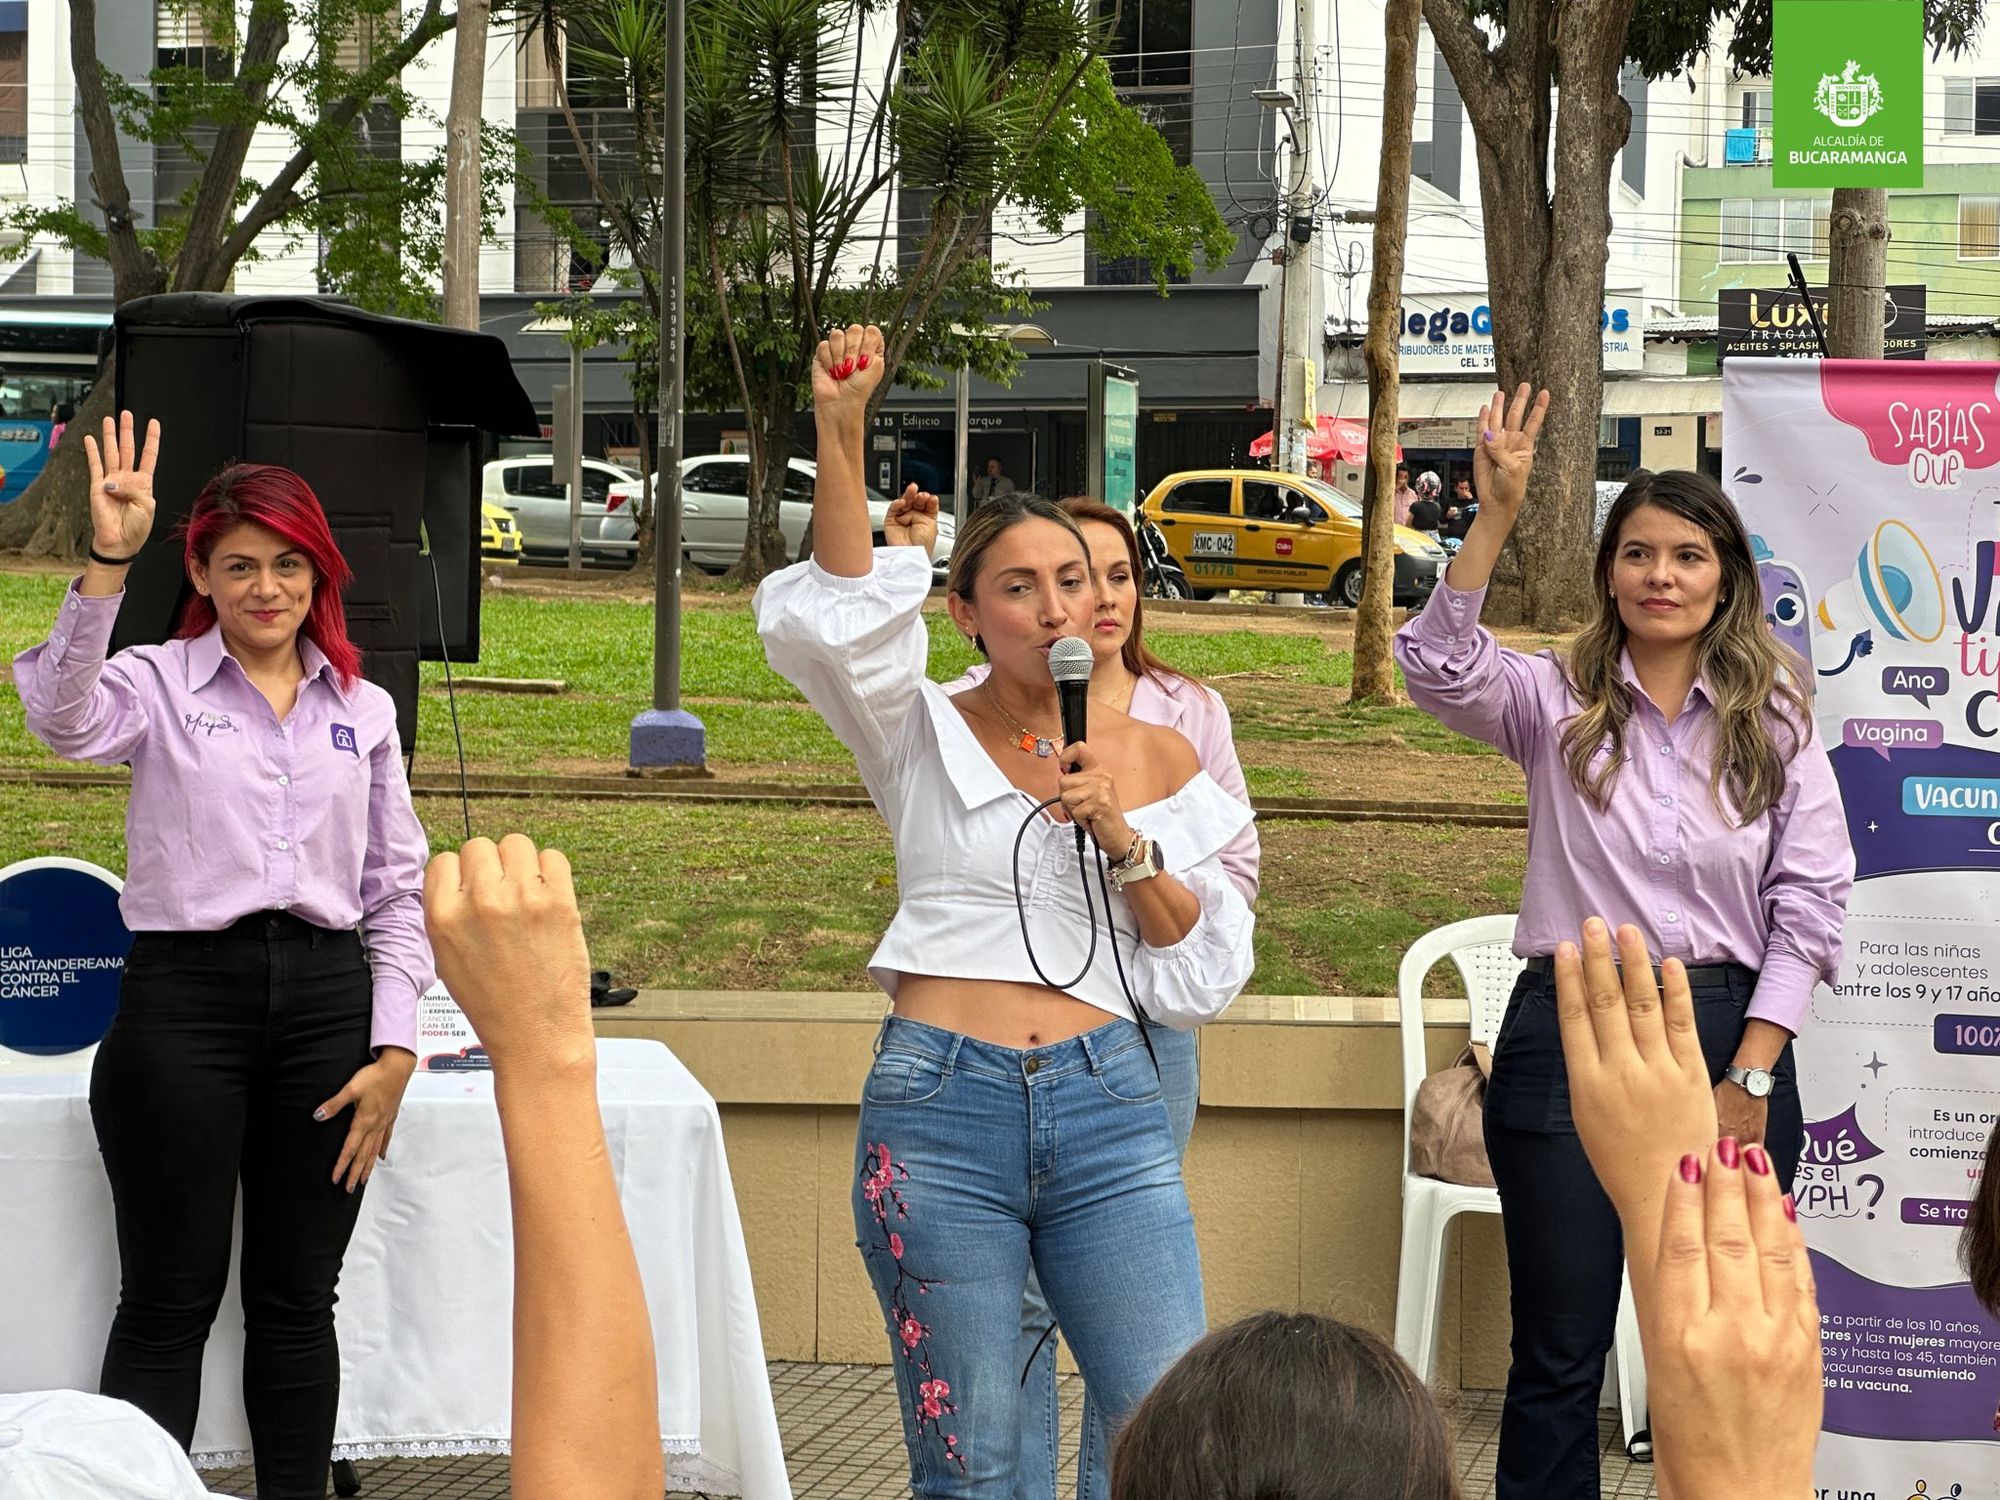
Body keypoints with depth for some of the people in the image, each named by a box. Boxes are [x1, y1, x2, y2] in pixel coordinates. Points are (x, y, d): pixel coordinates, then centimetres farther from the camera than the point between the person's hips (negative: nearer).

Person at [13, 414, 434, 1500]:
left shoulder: (362, 709, 13)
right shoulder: (160, 684, 2)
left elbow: (400, 887, 13)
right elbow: (65, 720, -21)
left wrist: (394, 1051, 3)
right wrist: (107, 564, -32)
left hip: (326, 998, 3)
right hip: (185, 994, -3)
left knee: (298, 1299, 10)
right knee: (171, 1300, 1)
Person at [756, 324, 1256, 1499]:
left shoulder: (1161, 759, 12)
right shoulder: (927, 738, 6)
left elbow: (1207, 972, 9)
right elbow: (834, 619, -13)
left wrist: (1125, 842, -7)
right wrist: (843, 436, -24)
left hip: (1108, 1104, 1)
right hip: (939, 1106, -1)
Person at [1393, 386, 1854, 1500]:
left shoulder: (1776, 723, 4)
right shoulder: (1557, 703, 2)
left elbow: (1810, 902, 1)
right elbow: (1441, 667, -18)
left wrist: (1751, 1076, -6)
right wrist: (1497, 516, -29)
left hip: (1728, 1032, 1)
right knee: (1559, 1354, 5)